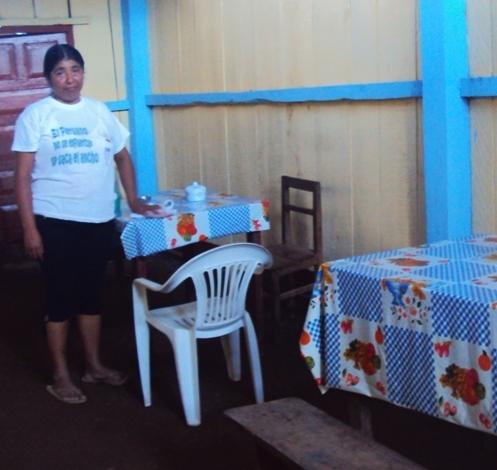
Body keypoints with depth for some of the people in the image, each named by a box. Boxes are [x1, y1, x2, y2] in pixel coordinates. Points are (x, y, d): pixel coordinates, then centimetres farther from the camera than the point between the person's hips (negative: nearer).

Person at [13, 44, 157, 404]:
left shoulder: (100, 111, 7)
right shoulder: (35, 115, -4)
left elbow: (123, 157, 18)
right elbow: (23, 176, -6)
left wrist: (133, 199, 12)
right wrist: (29, 228, -11)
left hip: (99, 219, 4)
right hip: (56, 222, -4)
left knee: (92, 295, 14)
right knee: (60, 298, 4)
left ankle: (94, 365, 29)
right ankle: (61, 376, 17)